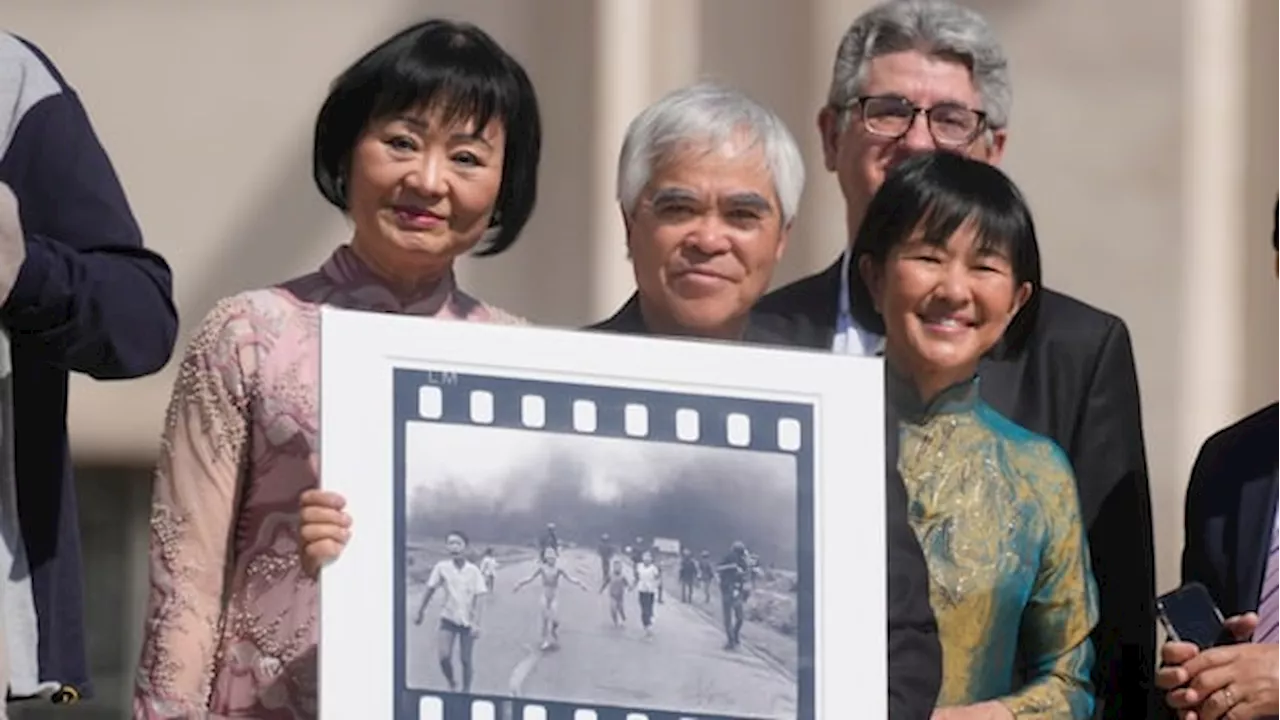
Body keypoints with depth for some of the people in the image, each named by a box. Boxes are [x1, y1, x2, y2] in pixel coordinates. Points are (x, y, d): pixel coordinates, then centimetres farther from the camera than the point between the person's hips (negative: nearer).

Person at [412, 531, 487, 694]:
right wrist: (420, 611, 10)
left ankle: (466, 691, 20)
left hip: (467, 621, -1)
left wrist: (476, 623, -17)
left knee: (465, 660, 4)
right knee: (444, 657, -13)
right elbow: (430, 589, 5)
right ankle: (452, 684, 13)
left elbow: (477, 599, -10)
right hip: (449, 618, 1)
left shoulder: (473, 571, -10)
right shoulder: (442, 567, -7)